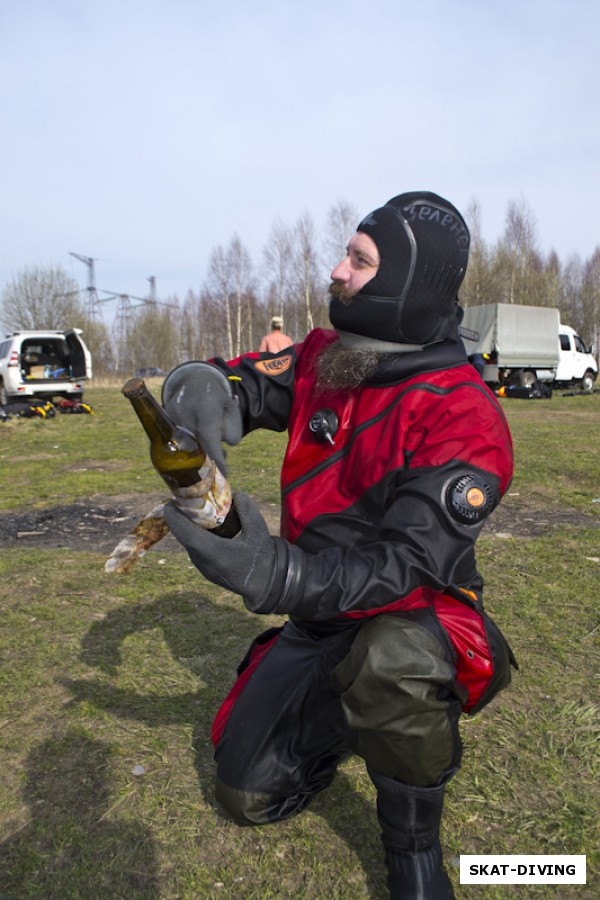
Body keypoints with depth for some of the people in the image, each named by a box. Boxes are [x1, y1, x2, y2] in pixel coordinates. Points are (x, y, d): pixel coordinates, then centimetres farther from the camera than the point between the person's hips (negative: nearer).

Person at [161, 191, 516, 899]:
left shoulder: (462, 417, -25)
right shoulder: (323, 357, -4)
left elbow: (408, 567, -31)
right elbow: (230, 379, -2)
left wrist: (276, 573, -47)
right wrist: (203, 388, -29)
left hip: (416, 620, -5)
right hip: (321, 620, 6)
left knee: (390, 659, -42)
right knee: (248, 794, 10)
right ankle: (355, 716, 34)